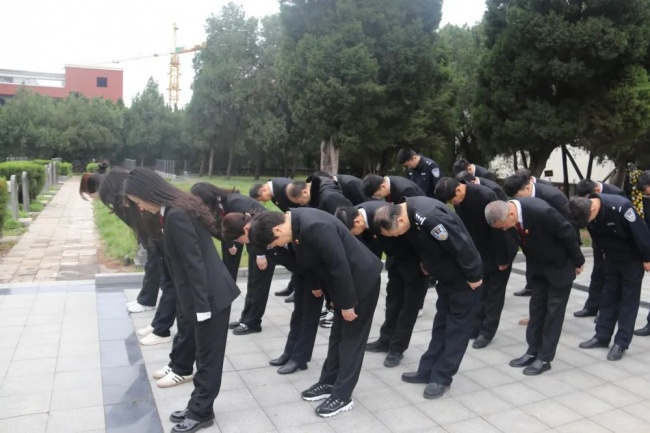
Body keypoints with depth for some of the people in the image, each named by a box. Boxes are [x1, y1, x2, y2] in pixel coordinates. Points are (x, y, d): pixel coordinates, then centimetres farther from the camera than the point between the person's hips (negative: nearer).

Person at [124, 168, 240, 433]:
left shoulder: (176, 216, -21)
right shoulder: (178, 209, 11)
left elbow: (194, 264, -22)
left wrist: (202, 307, -19)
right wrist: (196, 305, 17)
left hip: (211, 296, -10)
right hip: (208, 294, 10)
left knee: (208, 358, 6)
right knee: (205, 356, 18)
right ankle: (198, 406, 30)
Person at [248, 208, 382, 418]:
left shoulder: (314, 227, -32)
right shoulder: (296, 221, -3)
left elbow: (339, 265, -28)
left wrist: (348, 304, -18)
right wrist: (317, 286, 13)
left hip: (361, 280, -9)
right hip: (344, 282, 9)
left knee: (351, 338, 3)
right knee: (338, 335, 18)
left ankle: (342, 396, 15)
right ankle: (328, 383, 32)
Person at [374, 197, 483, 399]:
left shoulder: (430, 218, -36)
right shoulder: (407, 209, -7)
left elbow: (462, 247, -30)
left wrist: (473, 277, -20)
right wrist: (425, 263, 14)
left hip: (463, 278, -9)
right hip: (446, 276, 9)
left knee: (457, 328, 4)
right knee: (441, 324, 15)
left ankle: (441, 378, 12)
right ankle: (428, 371, 25)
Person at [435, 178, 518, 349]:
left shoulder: (485, 196, -32)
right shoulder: (459, 199, -10)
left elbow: (497, 228, -26)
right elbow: (464, 227, 1)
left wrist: (502, 259, -19)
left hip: (501, 248, -7)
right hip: (481, 250, 7)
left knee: (495, 290, 2)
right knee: (481, 289, 12)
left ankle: (487, 331, 10)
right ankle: (477, 326, 21)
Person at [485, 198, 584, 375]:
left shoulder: (541, 211, -38)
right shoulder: (507, 214, -17)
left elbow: (567, 234, -22)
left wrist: (577, 262, -10)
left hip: (559, 265, -6)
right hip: (536, 264, 6)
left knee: (554, 308, 2)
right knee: (536, 306, 11)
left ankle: (545, 358, 10)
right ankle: (533, 351, 20)